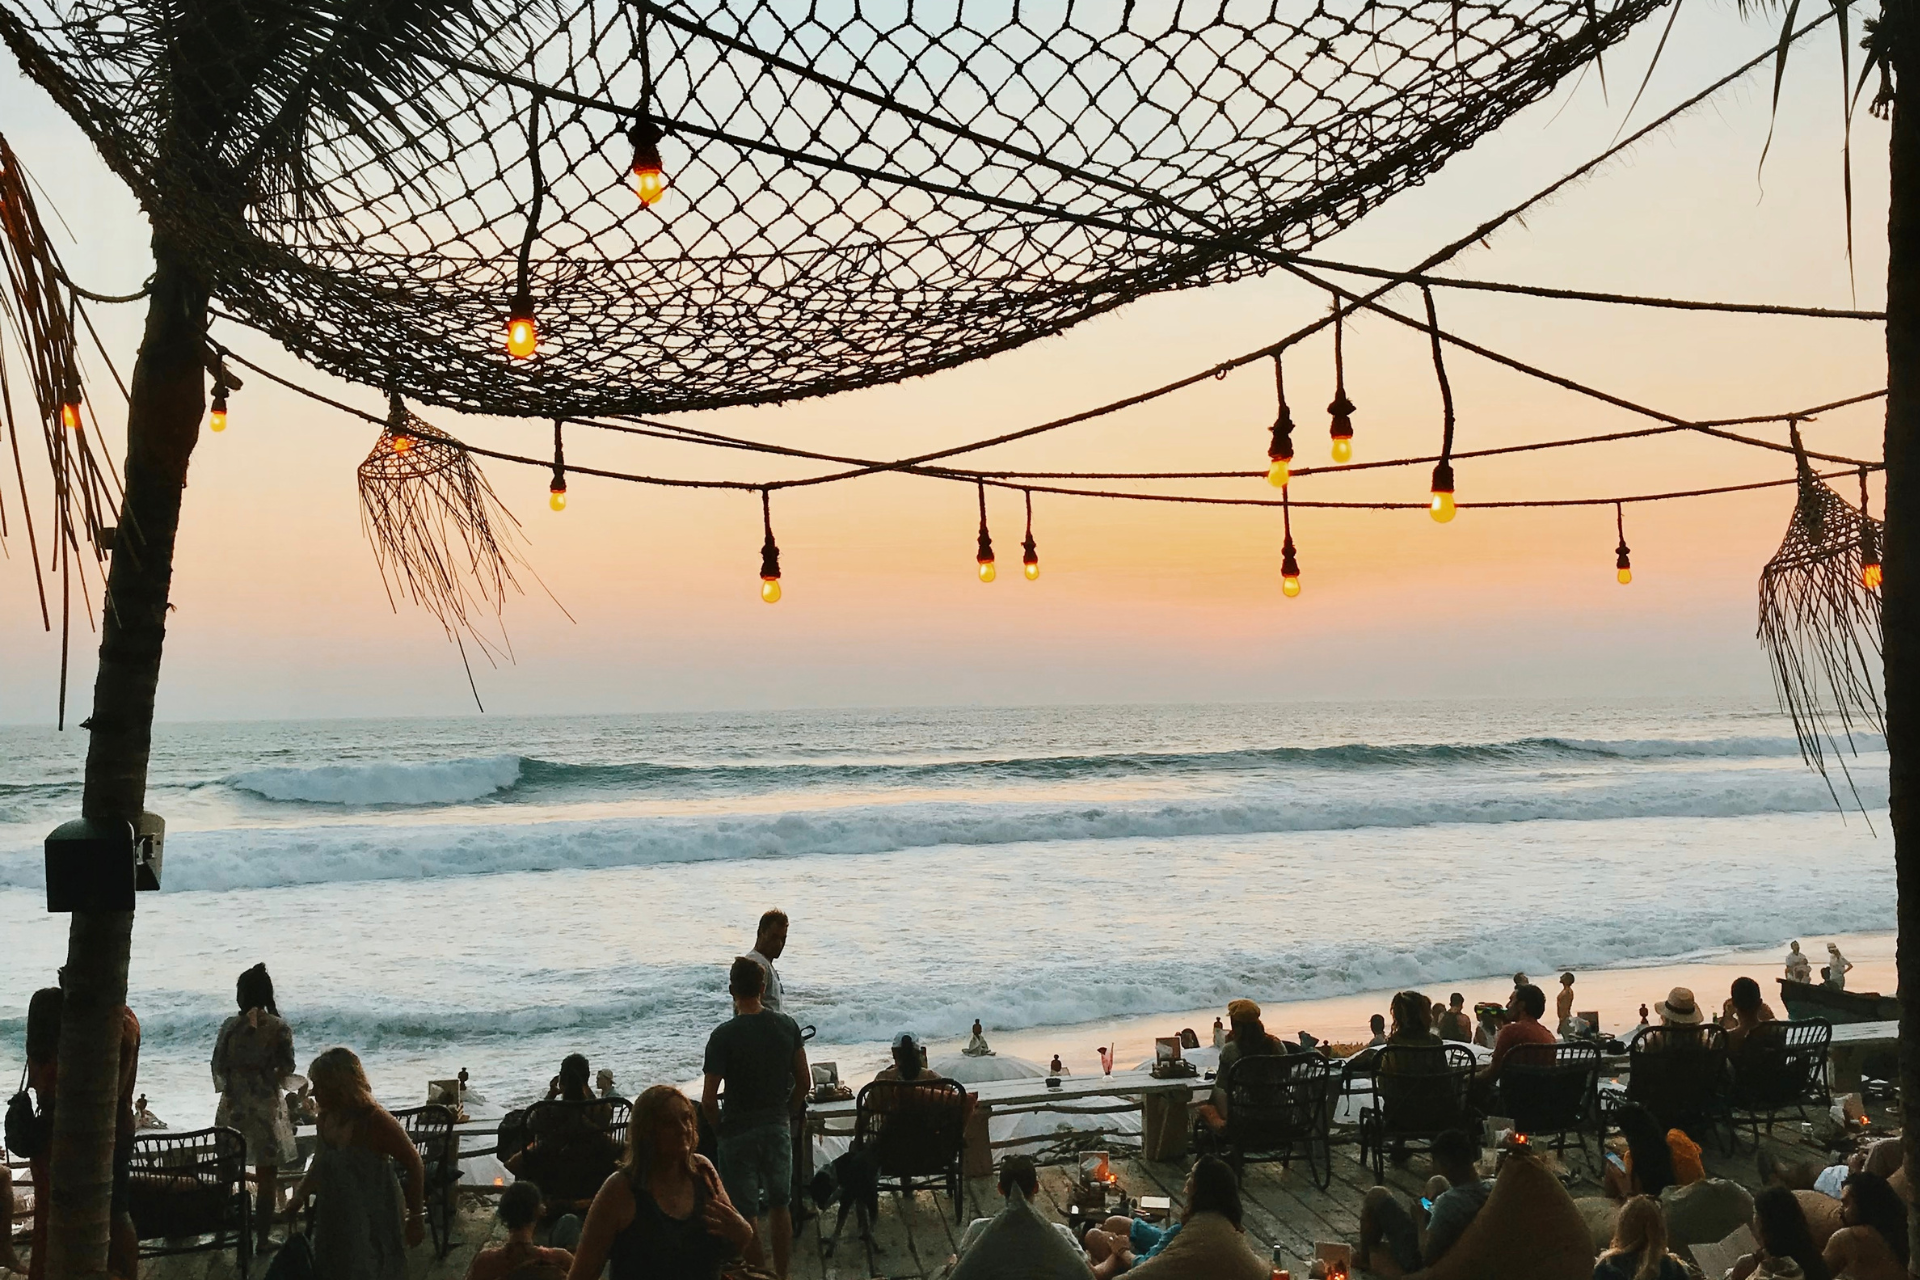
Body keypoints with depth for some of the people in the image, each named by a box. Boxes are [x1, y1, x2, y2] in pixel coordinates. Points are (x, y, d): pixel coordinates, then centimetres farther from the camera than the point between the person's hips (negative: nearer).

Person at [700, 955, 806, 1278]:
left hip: (739, 1132, -4)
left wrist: (720, 1126, 1)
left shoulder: (724, 1035, -17)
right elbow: (804, 1081, 4)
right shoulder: (787, 1026, -3)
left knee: (746, 1214, 5)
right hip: (778, 1128, 4)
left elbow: (708, 1099, -17)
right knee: (780, 1206, 17)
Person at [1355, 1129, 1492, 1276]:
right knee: (1437, 1182, 23)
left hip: (1418, 1257, -7)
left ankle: (1364, 1257, 30)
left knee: (1377, 1195, 7)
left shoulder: (1450, 1201, -39)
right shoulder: (1494, 1187, -19)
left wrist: (1420, 1219, -17)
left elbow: (1428, 1257, -32)